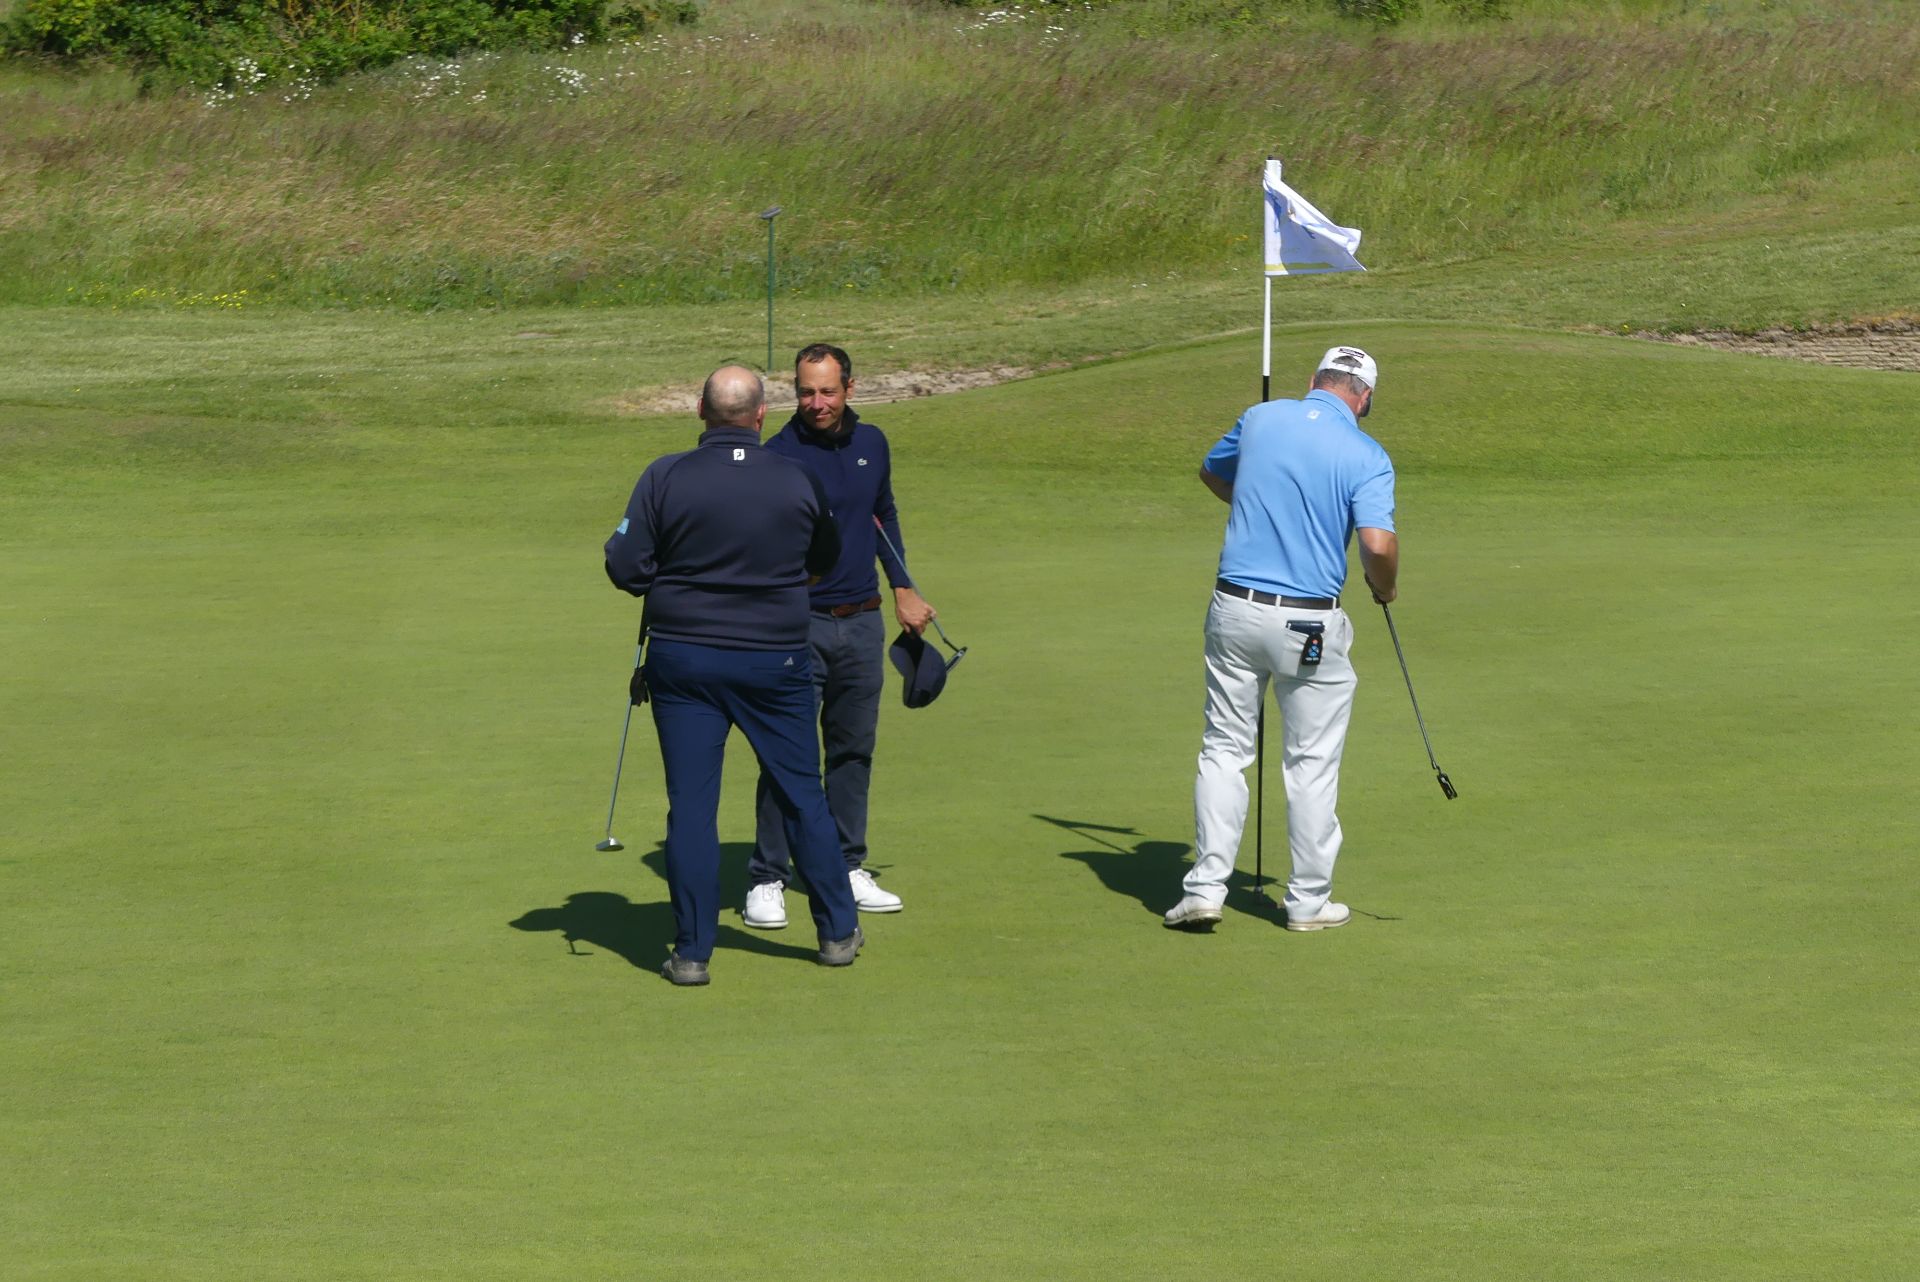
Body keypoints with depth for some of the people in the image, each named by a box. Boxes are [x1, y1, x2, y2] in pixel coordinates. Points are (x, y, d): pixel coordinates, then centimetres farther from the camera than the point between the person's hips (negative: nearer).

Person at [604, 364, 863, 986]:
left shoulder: (665, 478, -9)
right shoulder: (797, 481, -4)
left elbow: (626, 568, -9)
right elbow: (826, 557, 12)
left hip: (684, 659, -1)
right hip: (775, 660, 1)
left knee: (691, 806, 3)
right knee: (803, 797, 12)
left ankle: (691, 951, 4)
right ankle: (838, 932, 20)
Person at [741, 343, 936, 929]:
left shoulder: (871, 443, 8)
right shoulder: (780, 455, -10)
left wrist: (902, 590, 20)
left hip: (862, 622, 5)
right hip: (799, 624, -5)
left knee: (854, 749, 10)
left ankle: (845, 869, 20)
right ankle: (766, 880, -1)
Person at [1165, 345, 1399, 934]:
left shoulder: (1261, 418, 5)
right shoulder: (1366, 456, -8)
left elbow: (1212, 473, 24)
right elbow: (1379, 546, -20)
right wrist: (1384, 588, 2)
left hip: (1236, 606, 3)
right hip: (1310, 626, -3)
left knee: (1224, 750, 12)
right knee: (1312, 764, 9)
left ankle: (1205, 887, 5)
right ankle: (1308, 901, 15)